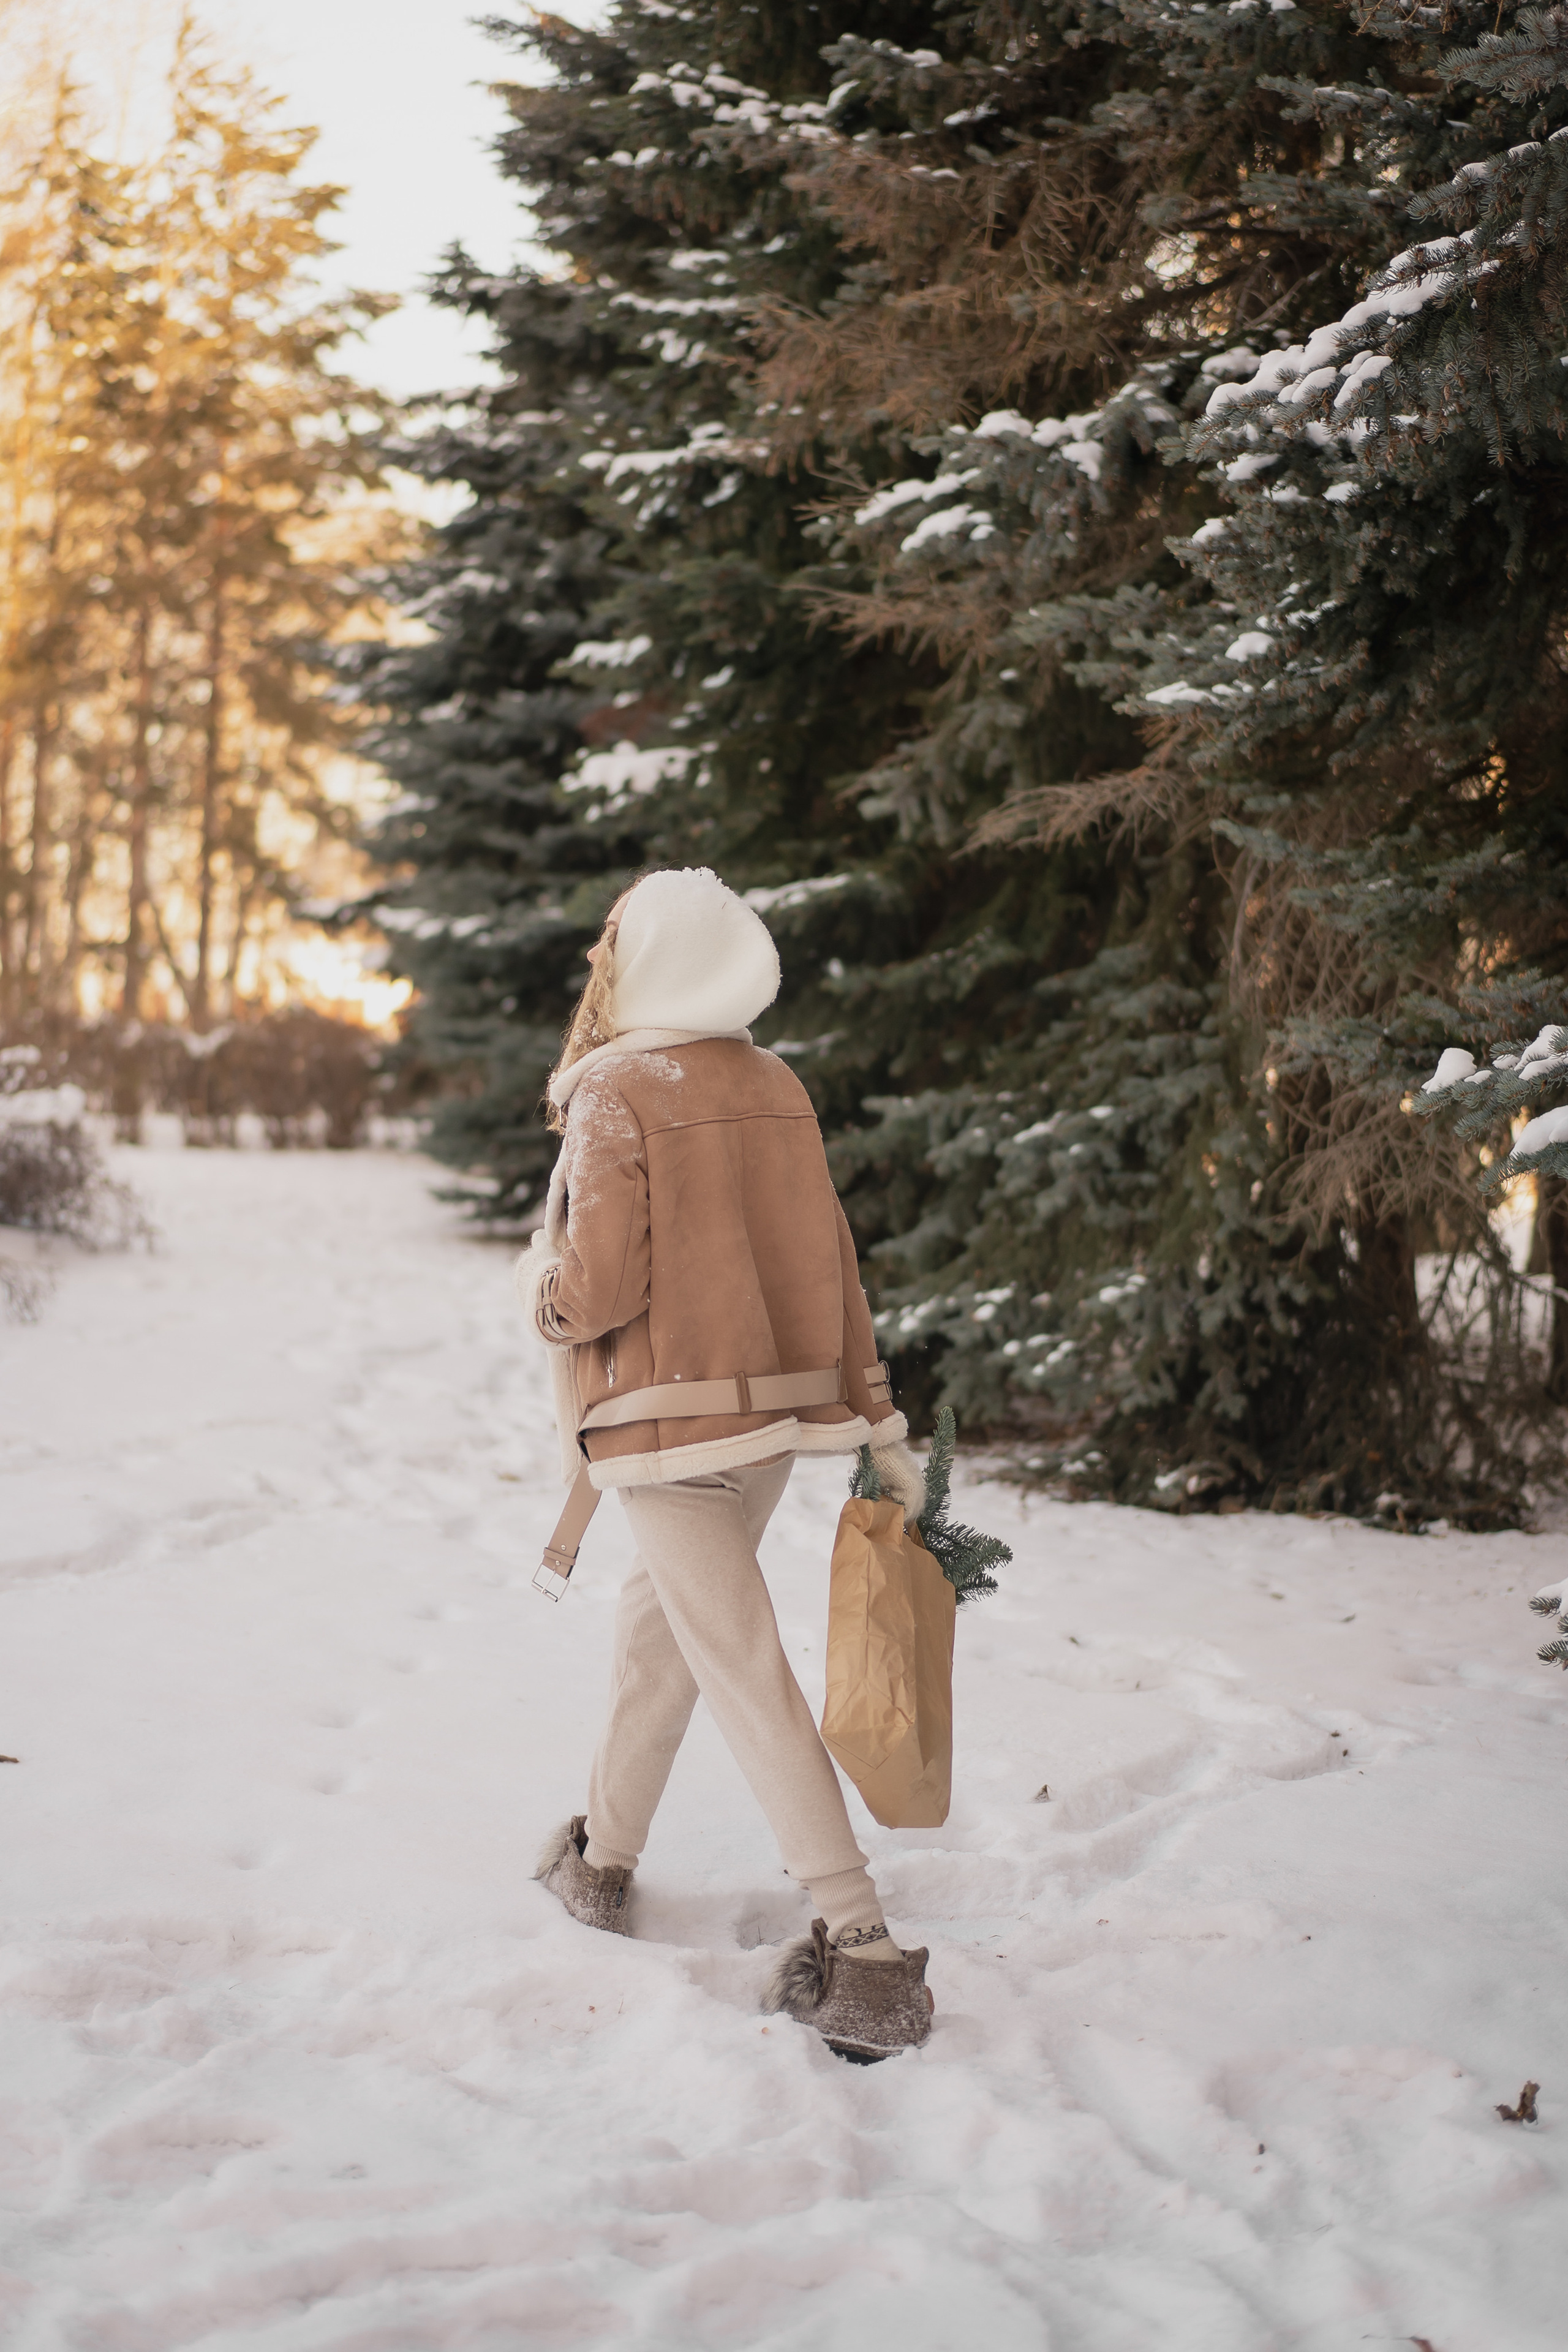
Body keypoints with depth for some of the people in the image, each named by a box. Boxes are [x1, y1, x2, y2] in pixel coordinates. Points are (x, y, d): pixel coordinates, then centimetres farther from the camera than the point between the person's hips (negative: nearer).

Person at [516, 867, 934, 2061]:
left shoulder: (617, 1091, -12)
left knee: (747, 1673, -7)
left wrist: (540, 1286, 6)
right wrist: (882, 1426, 11)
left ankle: (866, 1954, -12)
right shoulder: (778, 1088, 7)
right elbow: (832, 1269, 8)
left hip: (673, 1426, -7)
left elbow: (599, 1287, -17)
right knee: (659, 1618, 24)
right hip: (782, 1411, 7)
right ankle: (606, 1860, 37)